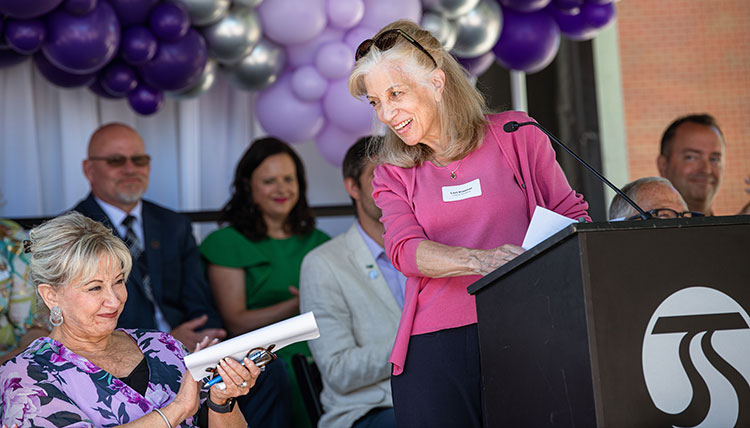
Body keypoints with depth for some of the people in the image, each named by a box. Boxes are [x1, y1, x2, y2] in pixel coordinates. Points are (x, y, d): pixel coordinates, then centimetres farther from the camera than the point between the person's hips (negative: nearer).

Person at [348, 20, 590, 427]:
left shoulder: (514, 135, 10)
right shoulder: (392, 174, 14)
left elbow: (571, 215, 11)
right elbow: (403, 248, -4)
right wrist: (480, 261, -22)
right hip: (432, 349, 1)